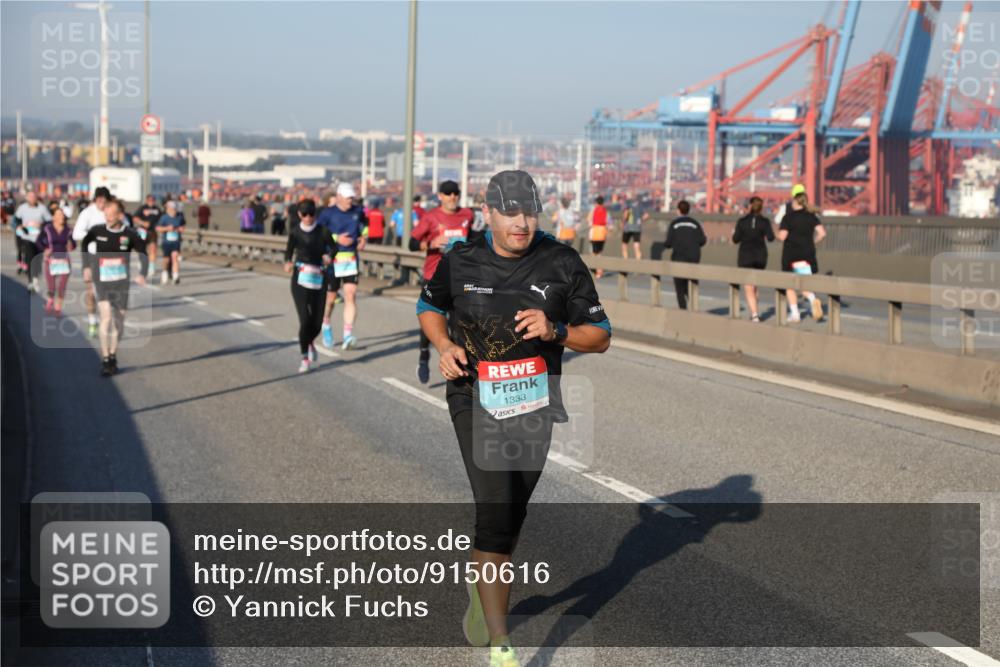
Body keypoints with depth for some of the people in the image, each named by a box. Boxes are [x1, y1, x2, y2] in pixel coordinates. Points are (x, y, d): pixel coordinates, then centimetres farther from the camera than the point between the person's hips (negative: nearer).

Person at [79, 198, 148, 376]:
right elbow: (84, 244, 14)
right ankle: (105, 360, -10)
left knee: (119, 320, 9)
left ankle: (113, 356, 28)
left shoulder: (129, 234, -8)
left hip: (121, 283, 1)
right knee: (106, 316, -17)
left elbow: (142, 252, 7)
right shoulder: (97, 231, -7)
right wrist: (86, 267, 12)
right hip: (102, 282, -1)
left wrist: (142, 274, -3)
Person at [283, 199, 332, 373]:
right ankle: (305, 358, 4)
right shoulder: (295, 232, 0)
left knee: (317, 322, 3)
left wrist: (328, 256, -26)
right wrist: (288, 263, -26)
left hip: (319, 279, 1)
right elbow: (289, 250, -4)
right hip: (300, 279, -1)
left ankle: (310, 343, 38)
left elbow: (332, 247, -2)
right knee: (305, 320, -12)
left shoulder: (322, 231, -3)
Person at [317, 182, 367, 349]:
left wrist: (363, 238, 9)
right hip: (332, 260, -2)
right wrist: (336, 238, -20)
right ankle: (326, 326, 37)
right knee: (330, 298, 8)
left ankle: (348, 335, -15)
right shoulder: (328, 213, -6)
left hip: (352, 260, 2)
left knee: (351, 296, -11)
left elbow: (364, 225, 27)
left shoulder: (358, 211, 6)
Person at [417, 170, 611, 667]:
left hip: (534, 403, 2)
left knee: (510, 515, 15)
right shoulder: (460, 261, -2)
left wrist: (555, 331, -18)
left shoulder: (563, 265, -4)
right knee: (496, 511, -16)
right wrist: (444, 346, -3)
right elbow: (429, 307, 17)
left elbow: (600, 337, 1)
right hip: (476, 398, -2)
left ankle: (482, 590, 46)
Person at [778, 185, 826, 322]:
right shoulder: (812, 216, 4)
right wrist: (811, 242, 11)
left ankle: (794, 313, 14)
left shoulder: (788, 216, -6)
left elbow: (782, 236, -12)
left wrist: (778, 233, 10)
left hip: (791, 255, -3)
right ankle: (813, 299, -28)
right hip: (808, 253, 3)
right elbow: (822, 233, -4)